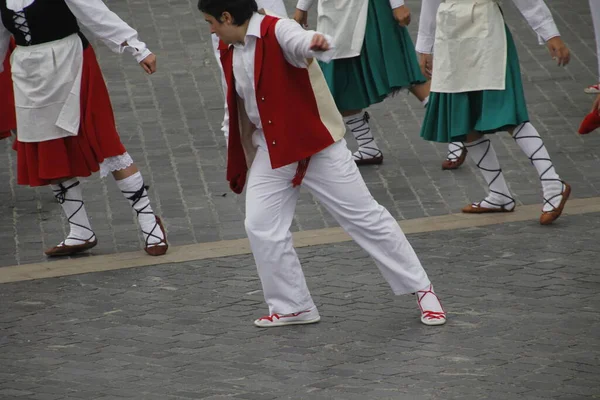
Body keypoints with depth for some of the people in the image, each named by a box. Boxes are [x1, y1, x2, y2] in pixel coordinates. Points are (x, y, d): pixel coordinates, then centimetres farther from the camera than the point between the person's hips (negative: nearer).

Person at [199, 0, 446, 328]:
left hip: (317, 146, -7)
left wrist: (317, 45, -67)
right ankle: (292, 307, 12)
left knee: (366, 217, -1)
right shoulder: (229, 52, 4)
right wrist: (238, 162, 21)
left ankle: (422, 290, 10)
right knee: (260, 227, -3)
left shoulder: (277, 32, -19)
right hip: (271, 152, 7)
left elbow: (300, 42, -43)